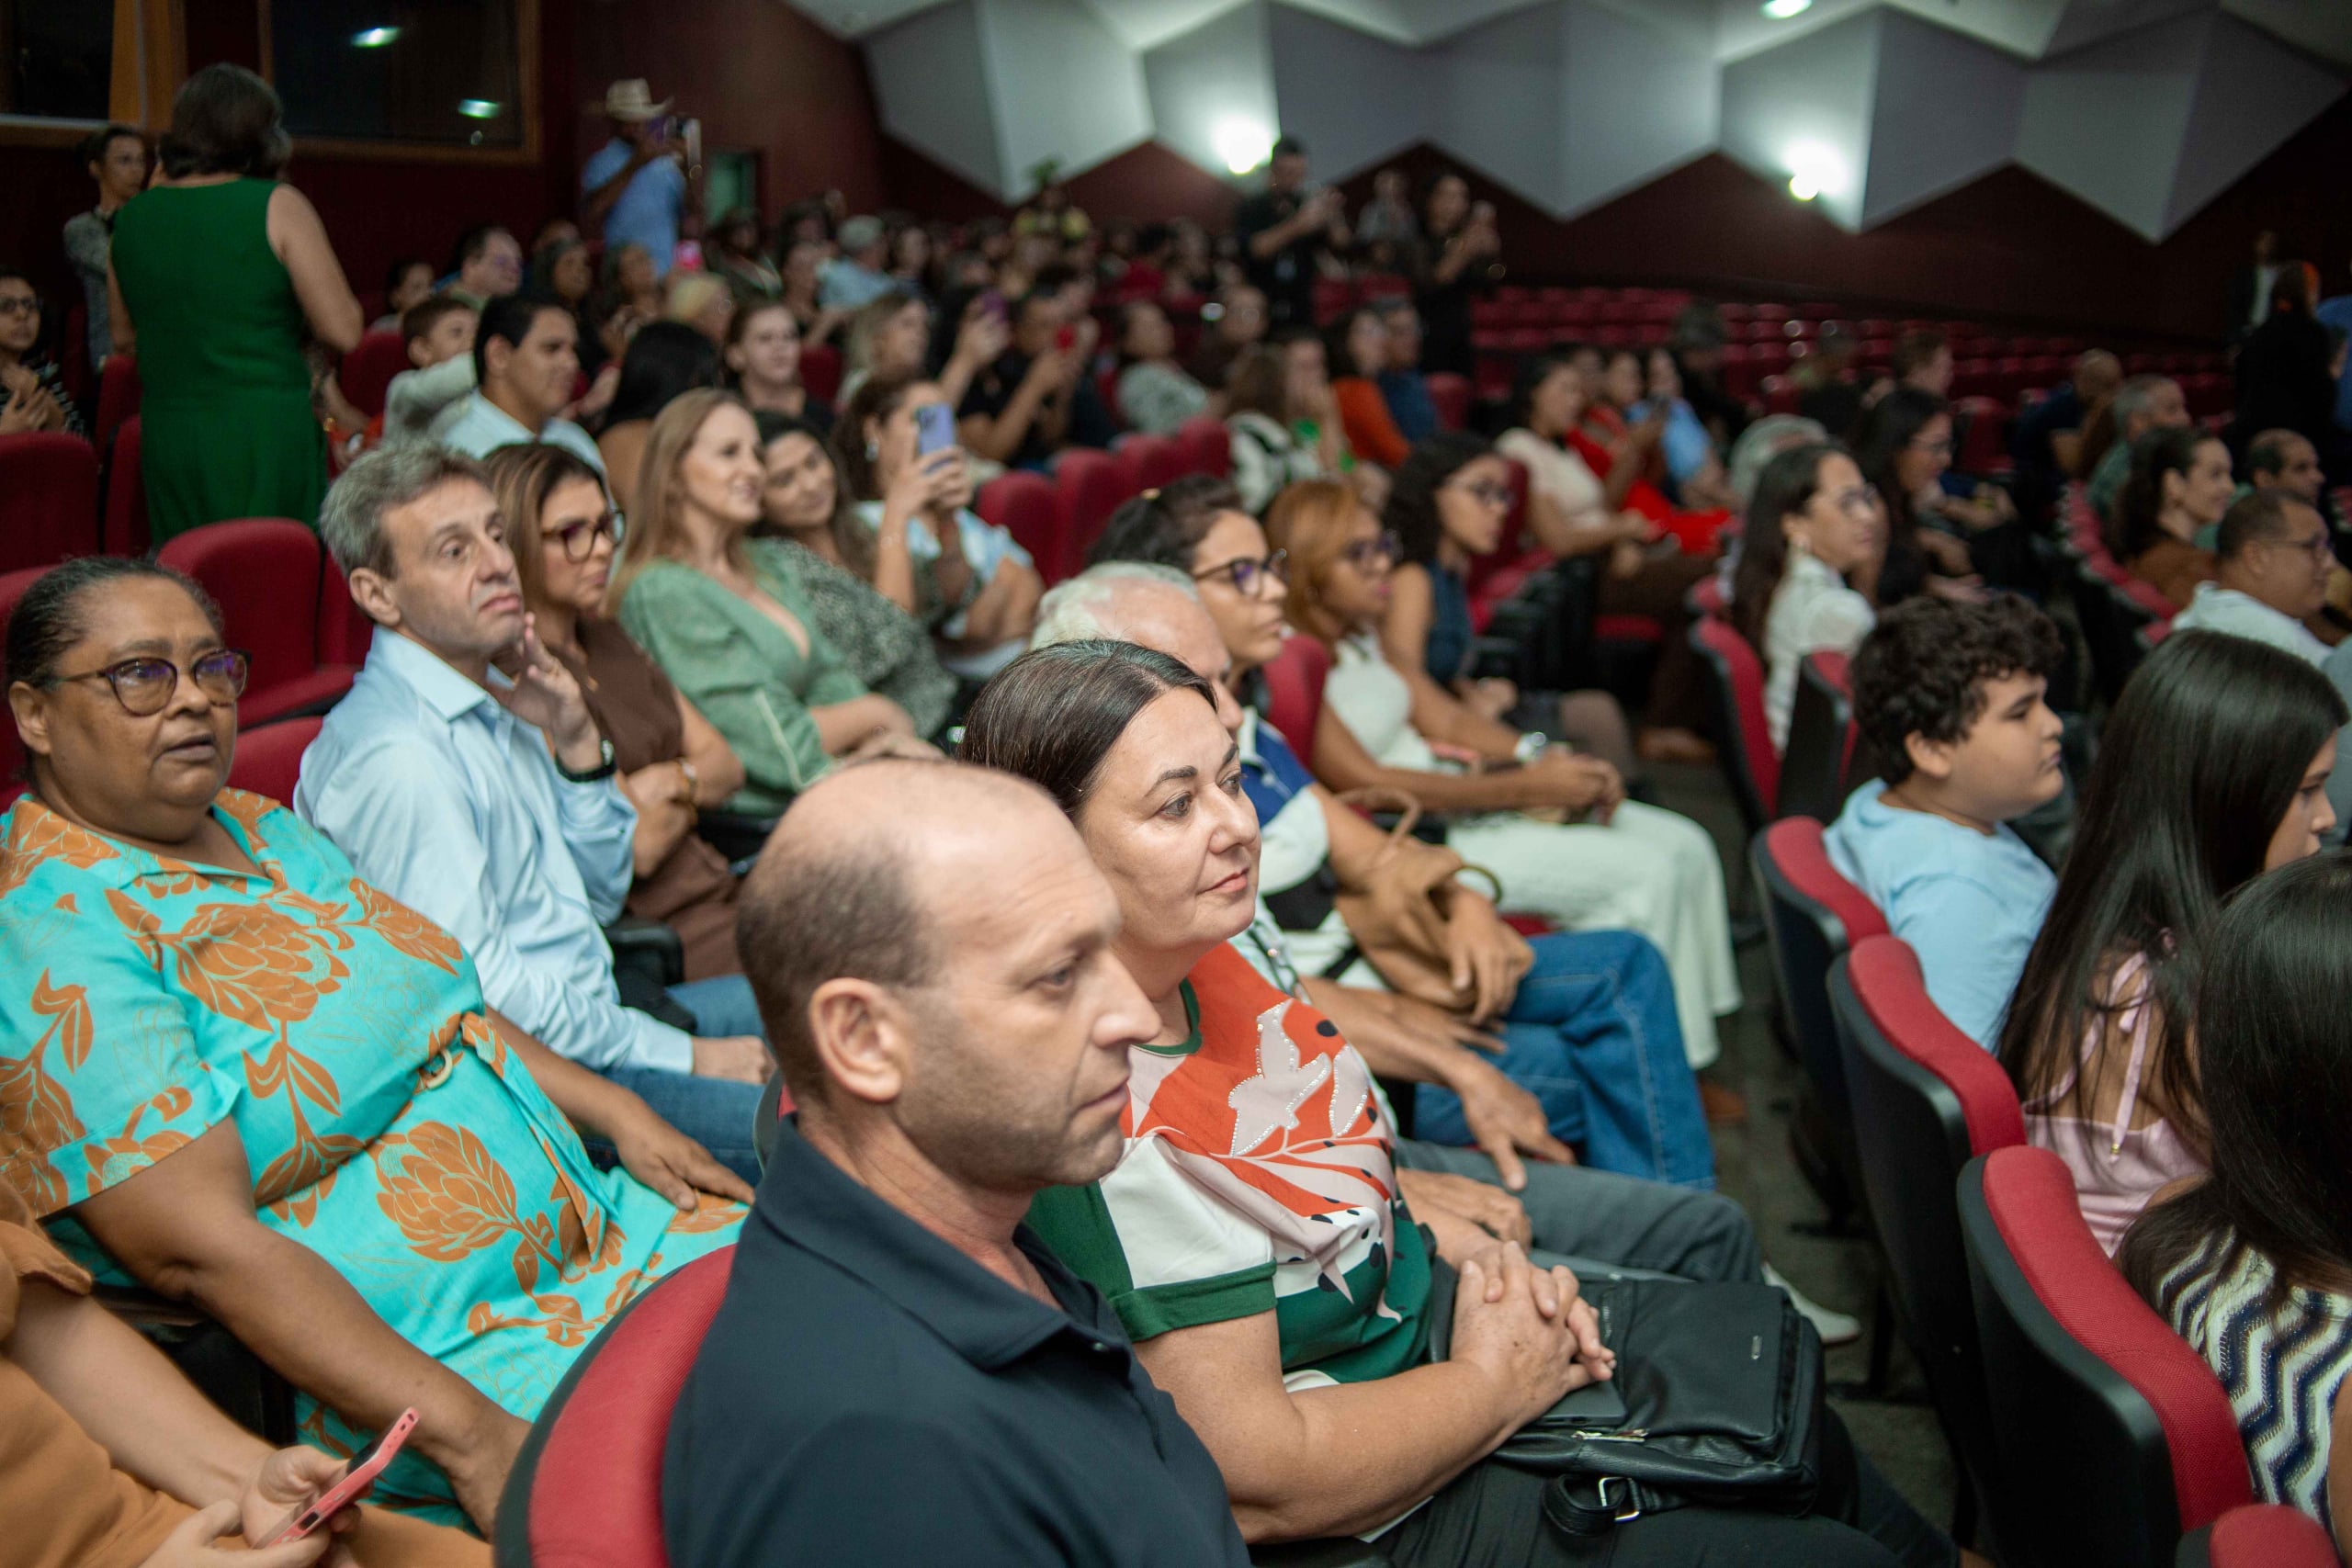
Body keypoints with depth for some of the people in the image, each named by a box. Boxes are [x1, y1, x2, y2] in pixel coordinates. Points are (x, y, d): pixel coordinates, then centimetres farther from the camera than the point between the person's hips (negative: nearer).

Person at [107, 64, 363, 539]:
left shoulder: (132, 218, 8)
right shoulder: (277, 206, -7)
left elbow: (124, 339, 19)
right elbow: (344, 332, -10)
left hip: (164, 435, 5)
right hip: (265, 436, -5)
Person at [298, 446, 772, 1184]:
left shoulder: (492, 701, 11)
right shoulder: (394, 755, -19)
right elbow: (472, 989, -22)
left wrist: (577, 743, 0)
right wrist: (683, 1057, -16)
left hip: (593, 1017, 10)